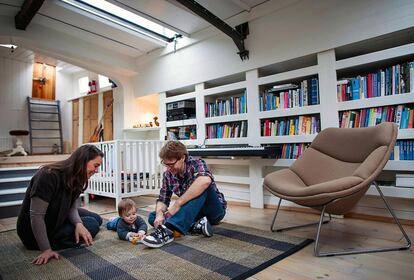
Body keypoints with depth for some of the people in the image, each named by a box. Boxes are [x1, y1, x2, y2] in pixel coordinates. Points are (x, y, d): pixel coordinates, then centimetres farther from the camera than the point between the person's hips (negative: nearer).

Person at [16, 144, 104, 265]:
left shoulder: (75, 178, -6)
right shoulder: (49, 176, -33)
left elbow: (72, 207, -7)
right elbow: (36, 216, -32)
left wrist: (78, 224, -27)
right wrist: (46, 249, -31)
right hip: (35, 231, -8)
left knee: (96, 219, 6)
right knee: (92, 225, -13)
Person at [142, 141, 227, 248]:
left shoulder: (196, 164, -19)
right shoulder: (168, 175, -2)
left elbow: (206, 180, -42)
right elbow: (163, 199, 1)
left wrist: (177, 204, -38)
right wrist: (159, 214, -23)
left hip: (214, 210, -5)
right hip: (193, 213, 6)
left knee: (201, 186, -35)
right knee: (152, 217, -10)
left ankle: (168, 229, -42)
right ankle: (196, 226, -23)